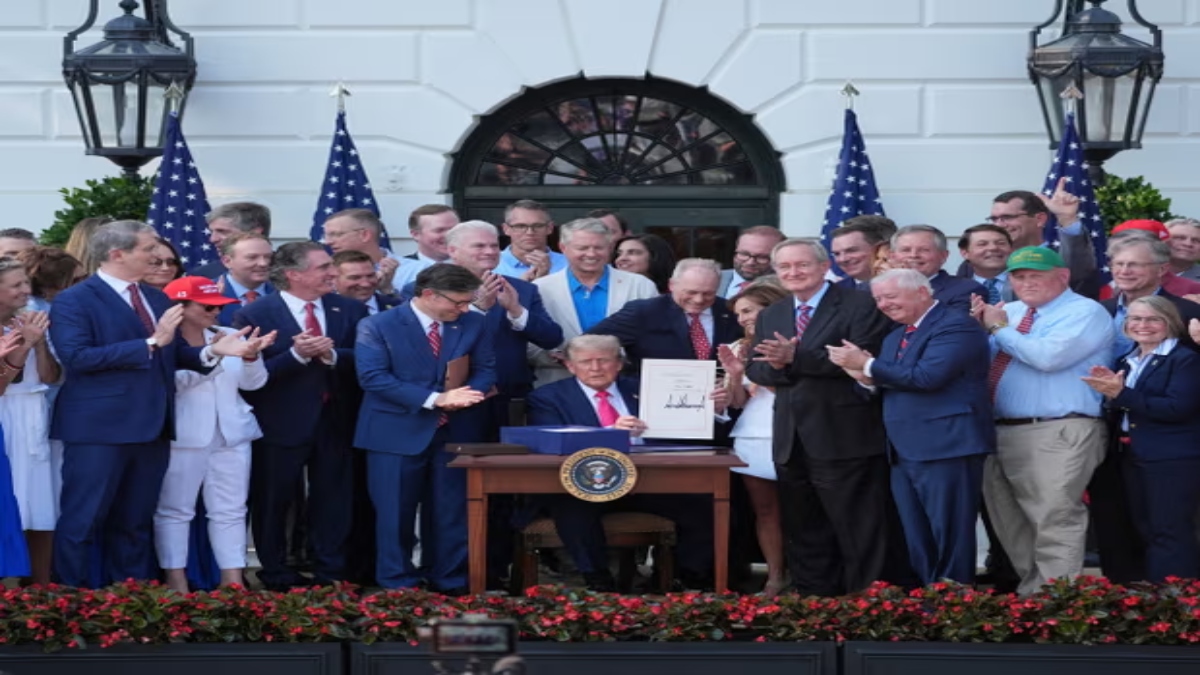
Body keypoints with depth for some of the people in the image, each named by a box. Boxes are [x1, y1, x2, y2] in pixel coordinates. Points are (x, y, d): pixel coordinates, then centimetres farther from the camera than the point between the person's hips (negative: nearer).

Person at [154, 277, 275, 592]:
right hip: (182, 437, -5)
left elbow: (253, 382, 6)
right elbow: (176, 380, -19)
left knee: (231, 510, 6)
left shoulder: (228, 336, 7)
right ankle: (176, 582, 4)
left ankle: (233, 580, 10)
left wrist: (251, 356, -12)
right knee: (175, 509, 0)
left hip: (231, 434, 5)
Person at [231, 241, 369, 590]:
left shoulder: (350, 310, 3)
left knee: (334, 501, 10)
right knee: (273, 502, 7)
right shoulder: (255, 315, -9)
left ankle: (330, 572, 21)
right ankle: (276, 574, 20)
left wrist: (332, 355, -19)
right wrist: (296, 355, -24)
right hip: (281, 423, -3)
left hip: (335, 421, 3)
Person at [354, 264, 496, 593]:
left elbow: (486, 369, 6)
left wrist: (463, 397, -17)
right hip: (397, 434, -3)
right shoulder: (378, 326, -8)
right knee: (396, 512, 1)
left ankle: (449, 581, 19)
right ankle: (397, 584, 12)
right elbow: (373, 377, -17)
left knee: (453, 511, 9)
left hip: (456, 430, 4)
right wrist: (435, 399, -23)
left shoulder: (475, 324, 4)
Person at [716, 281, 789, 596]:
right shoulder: (740, 349, 13)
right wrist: (735, 375, -6)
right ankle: (775, 577, 6)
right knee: (765, 510, 4)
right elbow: (737, 402, 12)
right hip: (753, 437, 5)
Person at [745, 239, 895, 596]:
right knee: (802, 533, 13)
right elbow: (756, 368, 11)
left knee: (859, 531, -4)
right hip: (791, 442, 7)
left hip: (843, 439, -7)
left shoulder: (859, 306, -5)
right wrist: (777, 365, -13)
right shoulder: (770, 316, 18)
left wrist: (796, 358, -22)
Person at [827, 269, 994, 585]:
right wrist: (868, 379, -4)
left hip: (946, 448, -9)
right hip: (905, 453, 9)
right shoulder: (895, 336, 21)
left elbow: (927, 376, -21)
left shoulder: (956, 325, -9)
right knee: (916, 544, 10)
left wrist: (867, 365, -13)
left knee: (950, 540, -6)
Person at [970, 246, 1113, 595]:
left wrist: (999, 329, -7)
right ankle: (1031, 593, 27)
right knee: (1012, 524, 14)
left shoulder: (1085, 312, -5)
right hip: (999, 433, 8)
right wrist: (979, 328, 1)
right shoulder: (1008, 312, 18)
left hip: (1057, 435, -8)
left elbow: (1048, 356, -20)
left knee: (1055, 521, -15)